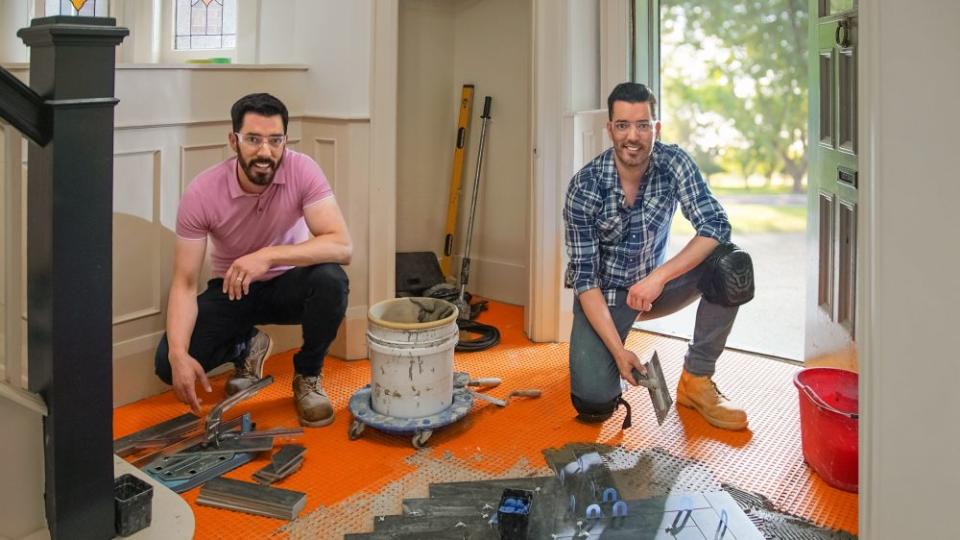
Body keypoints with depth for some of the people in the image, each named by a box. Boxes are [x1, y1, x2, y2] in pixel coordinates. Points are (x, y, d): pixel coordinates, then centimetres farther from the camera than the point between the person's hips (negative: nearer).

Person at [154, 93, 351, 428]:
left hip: (289, 284, 0)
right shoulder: (201, 193, -22)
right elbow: (185, 284, -20)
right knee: (168, 363, -19)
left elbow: (342, 246, -32)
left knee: (330, 280, -34)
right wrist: (179, 355, -34)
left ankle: (308, 376, -6)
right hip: (232, 290, 1)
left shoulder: (302, 170, -23)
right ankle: (247, 347, 15)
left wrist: (269, 255, -44)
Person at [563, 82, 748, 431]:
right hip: (603, 296, -3)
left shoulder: (674, 163, -13)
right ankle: (593, 354, 17)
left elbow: (716, 226, -21)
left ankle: (696, 382, -10)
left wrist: (660, 276, -33)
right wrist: (618, 351, -27)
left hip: (655, 285, 3)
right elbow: (585, 277, -19)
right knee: (595, 402, -22)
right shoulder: (584, 188, -21)